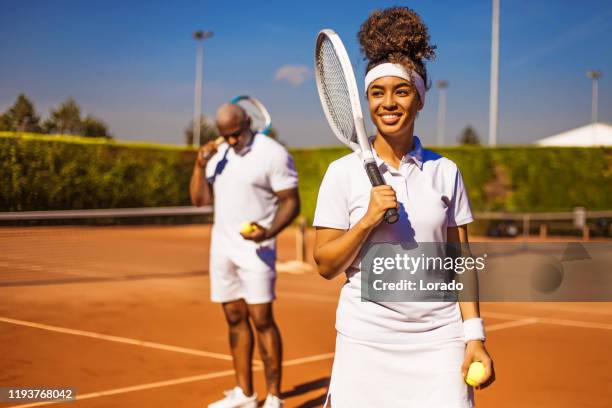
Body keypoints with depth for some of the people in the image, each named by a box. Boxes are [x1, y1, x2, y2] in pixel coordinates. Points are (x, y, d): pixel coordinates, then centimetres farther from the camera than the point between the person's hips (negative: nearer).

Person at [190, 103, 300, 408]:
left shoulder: (273, 154, -9)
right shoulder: (217, 155, 11)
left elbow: (291, 202, -9)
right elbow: (200, 199, 11)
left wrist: (269, 231, -25)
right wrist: (200, 165, -5)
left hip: (254, 248, -6)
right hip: (222, 246, 6)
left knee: (261, 319, -8)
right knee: (235, 319, 9)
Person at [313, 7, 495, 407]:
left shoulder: (445, 172, 4)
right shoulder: (343, 172, -1)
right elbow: (325, 265, -2)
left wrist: (475, 336, -1)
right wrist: (368, 220, -16)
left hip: (439, 340, 1)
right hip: (365, 342, -1)